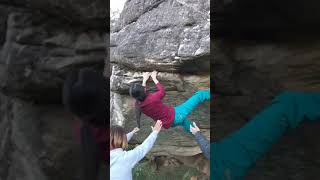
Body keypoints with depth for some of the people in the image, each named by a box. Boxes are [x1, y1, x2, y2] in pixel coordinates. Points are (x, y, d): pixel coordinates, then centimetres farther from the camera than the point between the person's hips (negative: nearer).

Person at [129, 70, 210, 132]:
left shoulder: (138, 104, -10)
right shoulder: (152, 98, -30)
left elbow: (142, 94, 15)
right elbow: (162, 91, -6)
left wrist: (144, 80, 19)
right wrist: (154, 78, 3)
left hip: (170, 122, 8)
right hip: (175, 116, -7)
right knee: (199, 95, 4)